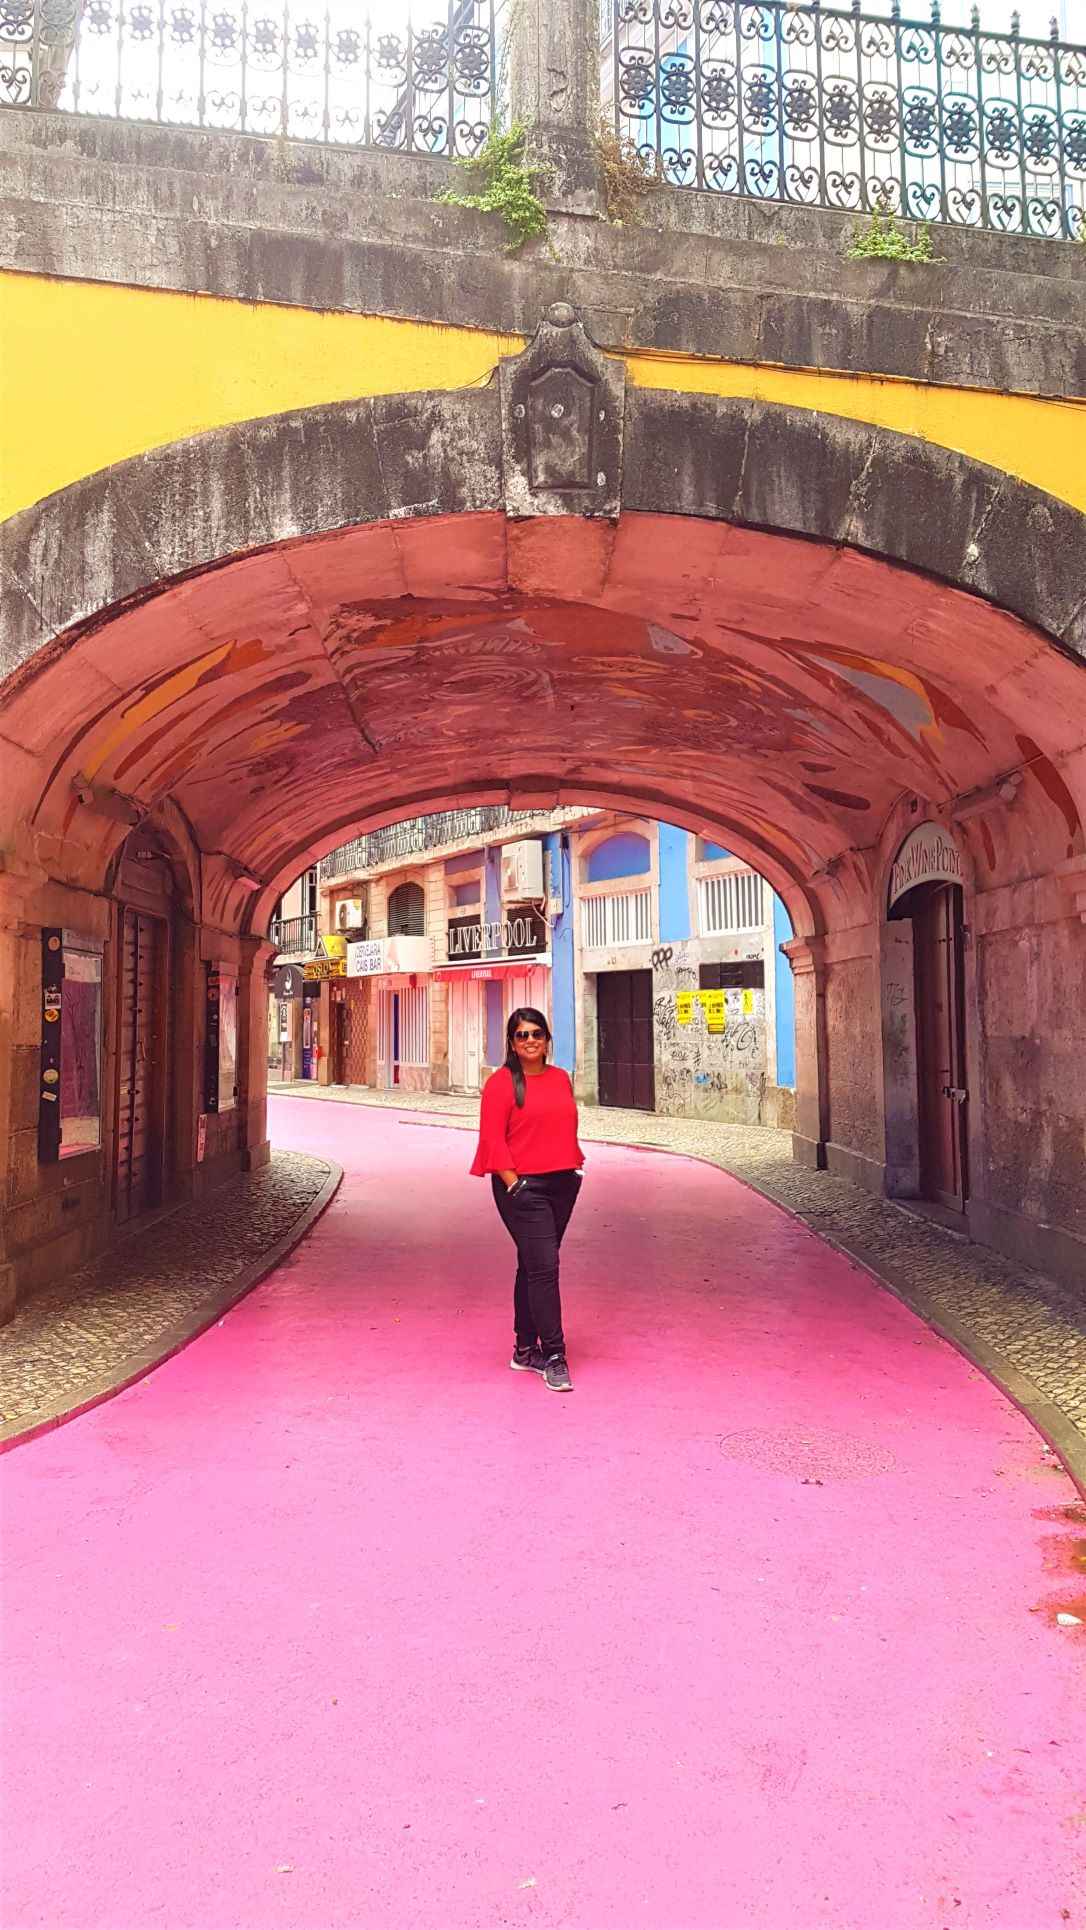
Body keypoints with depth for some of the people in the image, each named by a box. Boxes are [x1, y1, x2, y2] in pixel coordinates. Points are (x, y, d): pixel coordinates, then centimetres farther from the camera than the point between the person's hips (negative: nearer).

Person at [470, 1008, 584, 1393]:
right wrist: (514, 1184, -14)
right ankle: (553, 1355, -2)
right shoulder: (501, 1083, -7)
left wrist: (575, 1167, 12)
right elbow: (493, 1140, -10)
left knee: (533, 1266, 15)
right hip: (523, 1186, -6)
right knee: (544, 1266, -10)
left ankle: (525, 1349, 25)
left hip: (562, 1184, 7)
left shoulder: (561, 1078, 12)